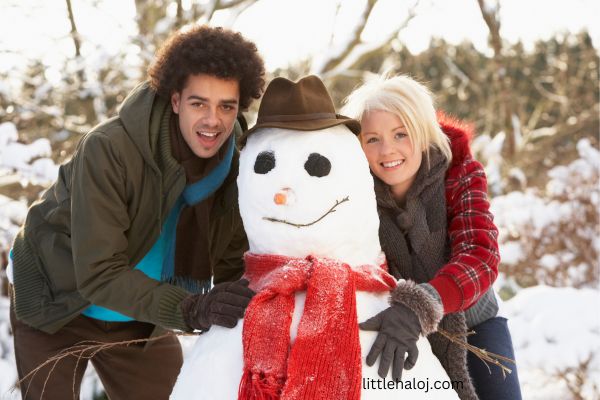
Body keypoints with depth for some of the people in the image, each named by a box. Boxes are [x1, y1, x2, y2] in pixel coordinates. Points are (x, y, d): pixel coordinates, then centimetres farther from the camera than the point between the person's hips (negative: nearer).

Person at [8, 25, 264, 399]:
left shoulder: (237, 163, -17)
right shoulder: (108, 150, -32)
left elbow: (235, 267, -5)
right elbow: (98, 274, -34)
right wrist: (192, 309, -45)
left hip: (140, 316, 4)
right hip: (58, 303, -4)